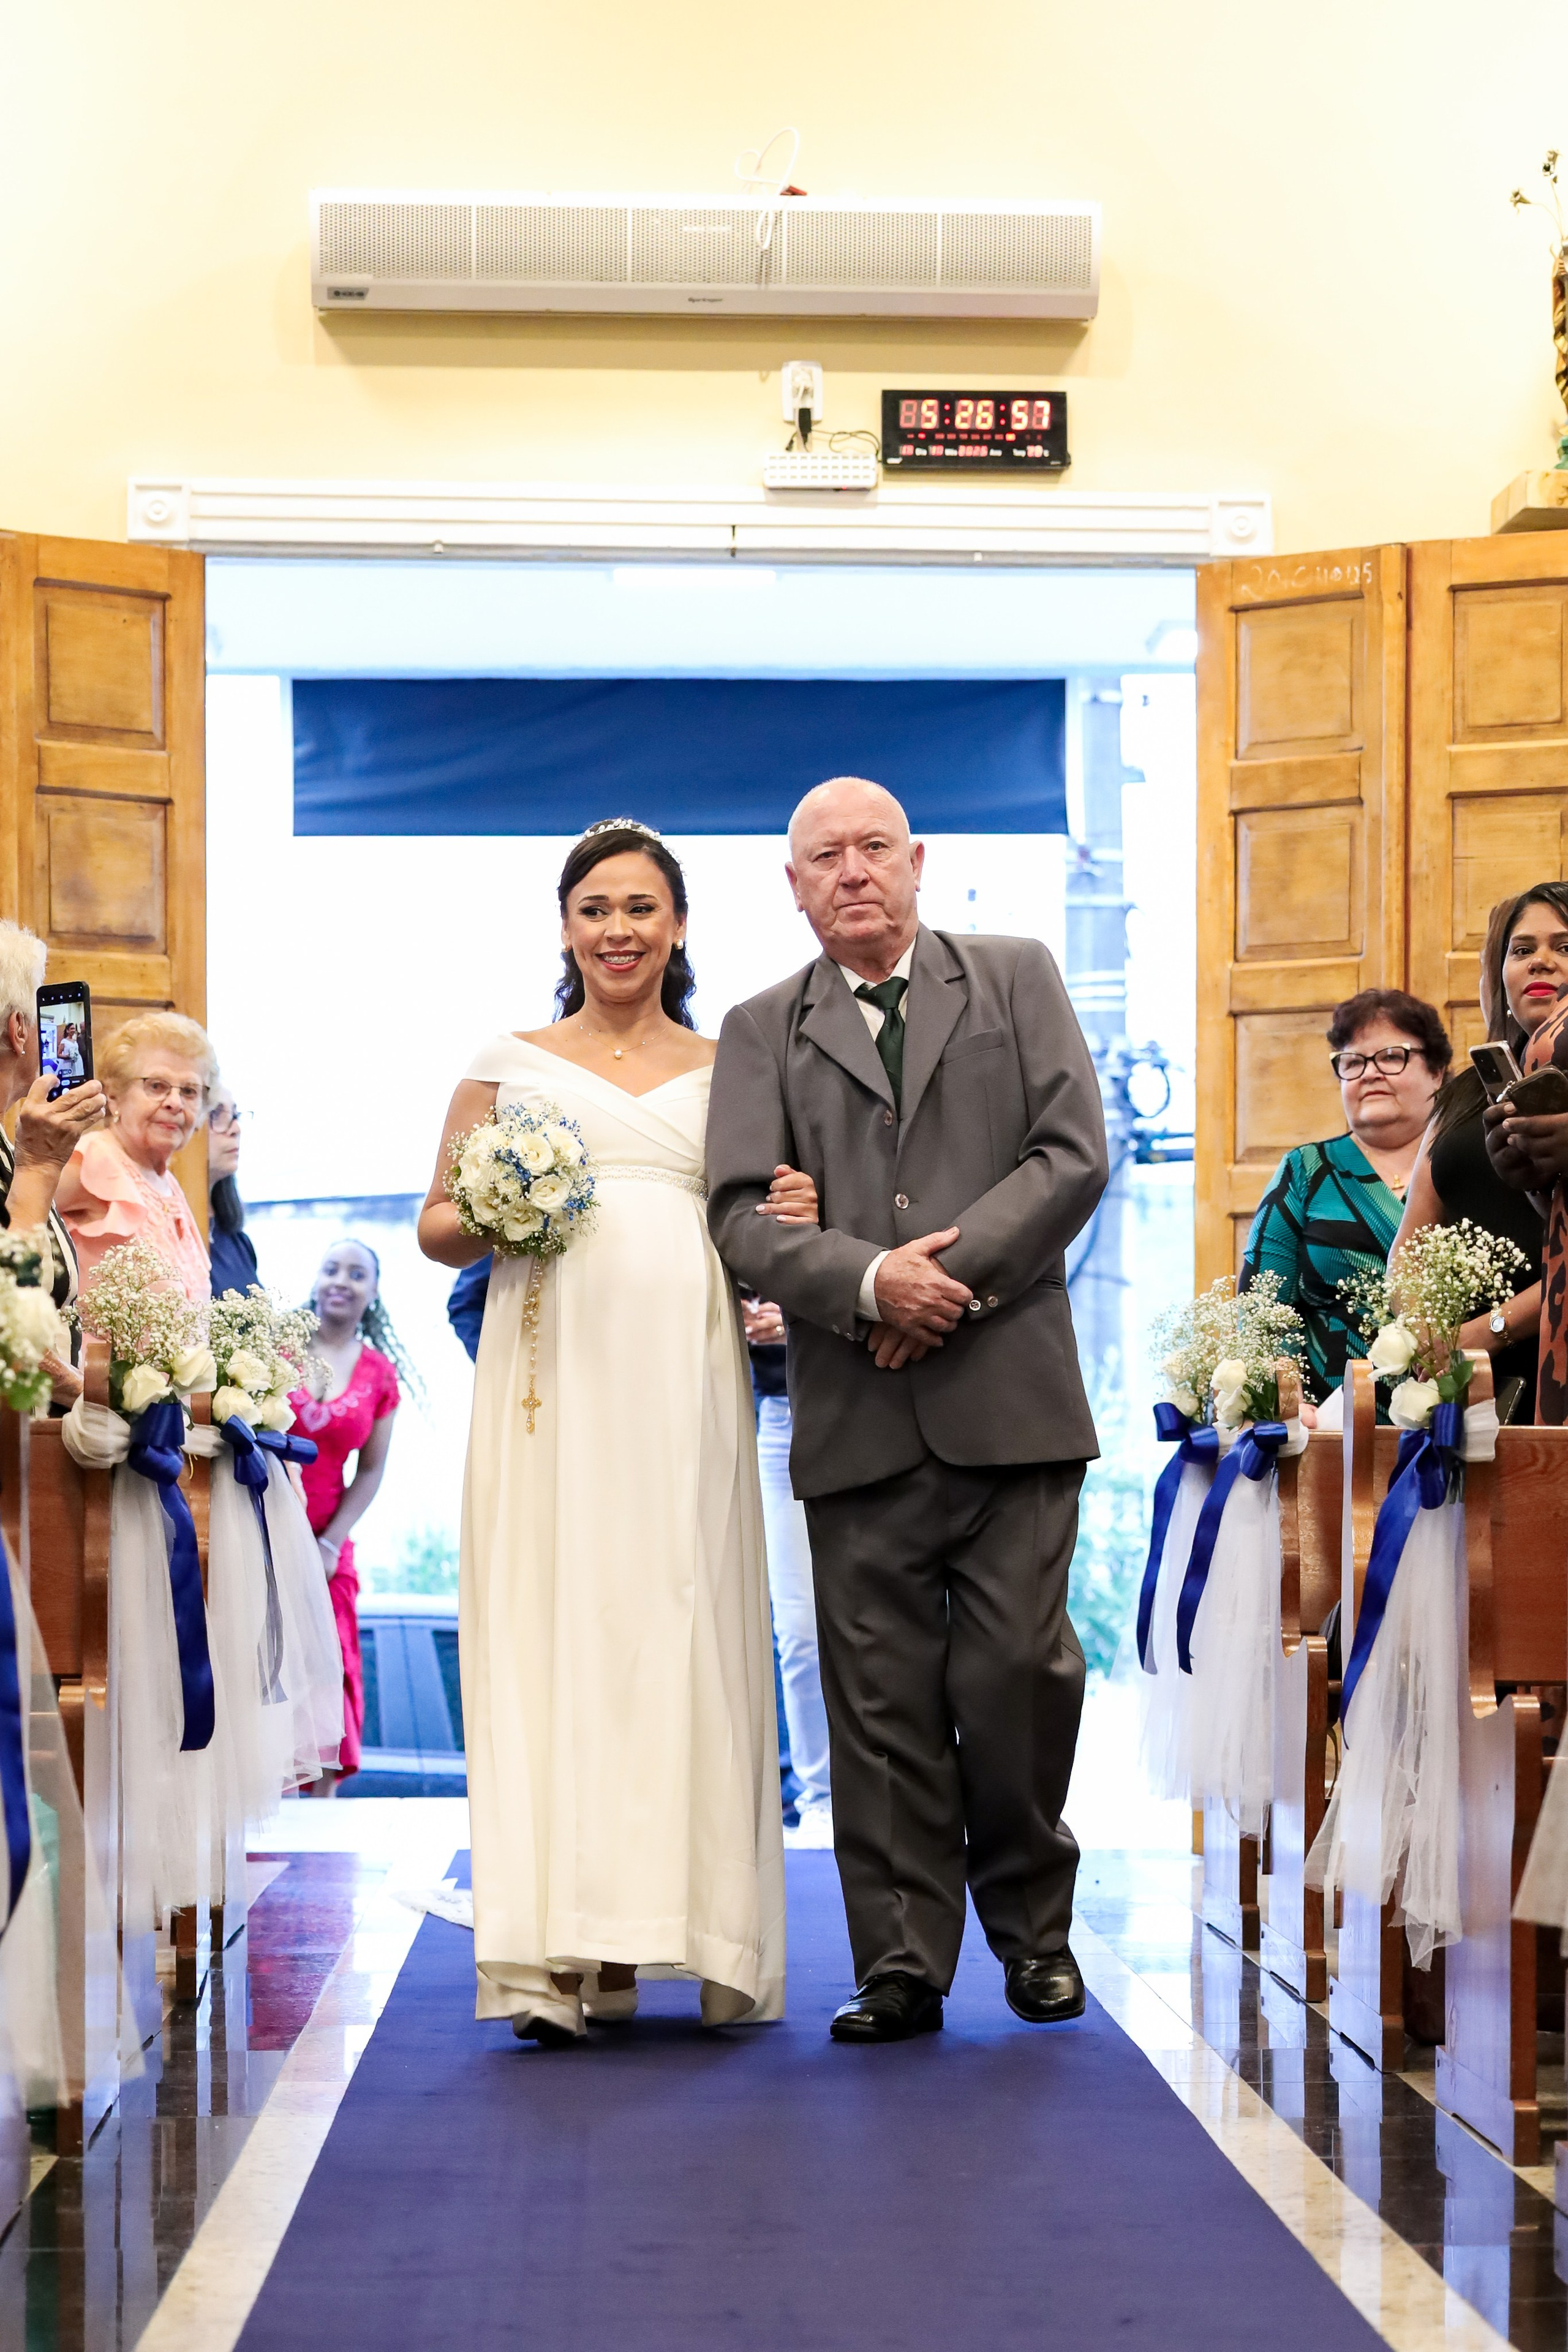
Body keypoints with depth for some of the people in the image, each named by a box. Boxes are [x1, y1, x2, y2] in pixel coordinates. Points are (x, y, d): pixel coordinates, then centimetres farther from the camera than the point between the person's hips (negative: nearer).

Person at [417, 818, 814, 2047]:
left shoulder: (725, 1070, 17)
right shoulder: (510, 1062, 14)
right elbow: (438, 1227, 14)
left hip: (684, 1374, 1)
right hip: (554, 1369, -1)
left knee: (683, 1623, -5)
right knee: (550, 1617, -9)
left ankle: (650, 1931, 2)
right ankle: (558, 1951, -10)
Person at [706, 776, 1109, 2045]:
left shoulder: (1018, 978, 12)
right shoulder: (762, 1030, 12)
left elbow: (1072, 1156, 0)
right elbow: (742, 1217, 1)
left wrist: (952, 1276, -9)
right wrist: (870, 1281, -15)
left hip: (1011, 1397, -1)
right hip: (859, 1417, 1)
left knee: (1018, 1672, -3)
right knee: (882, 1696, 1)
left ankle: (1032, 1923, 18)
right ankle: (903, 1964, 9)